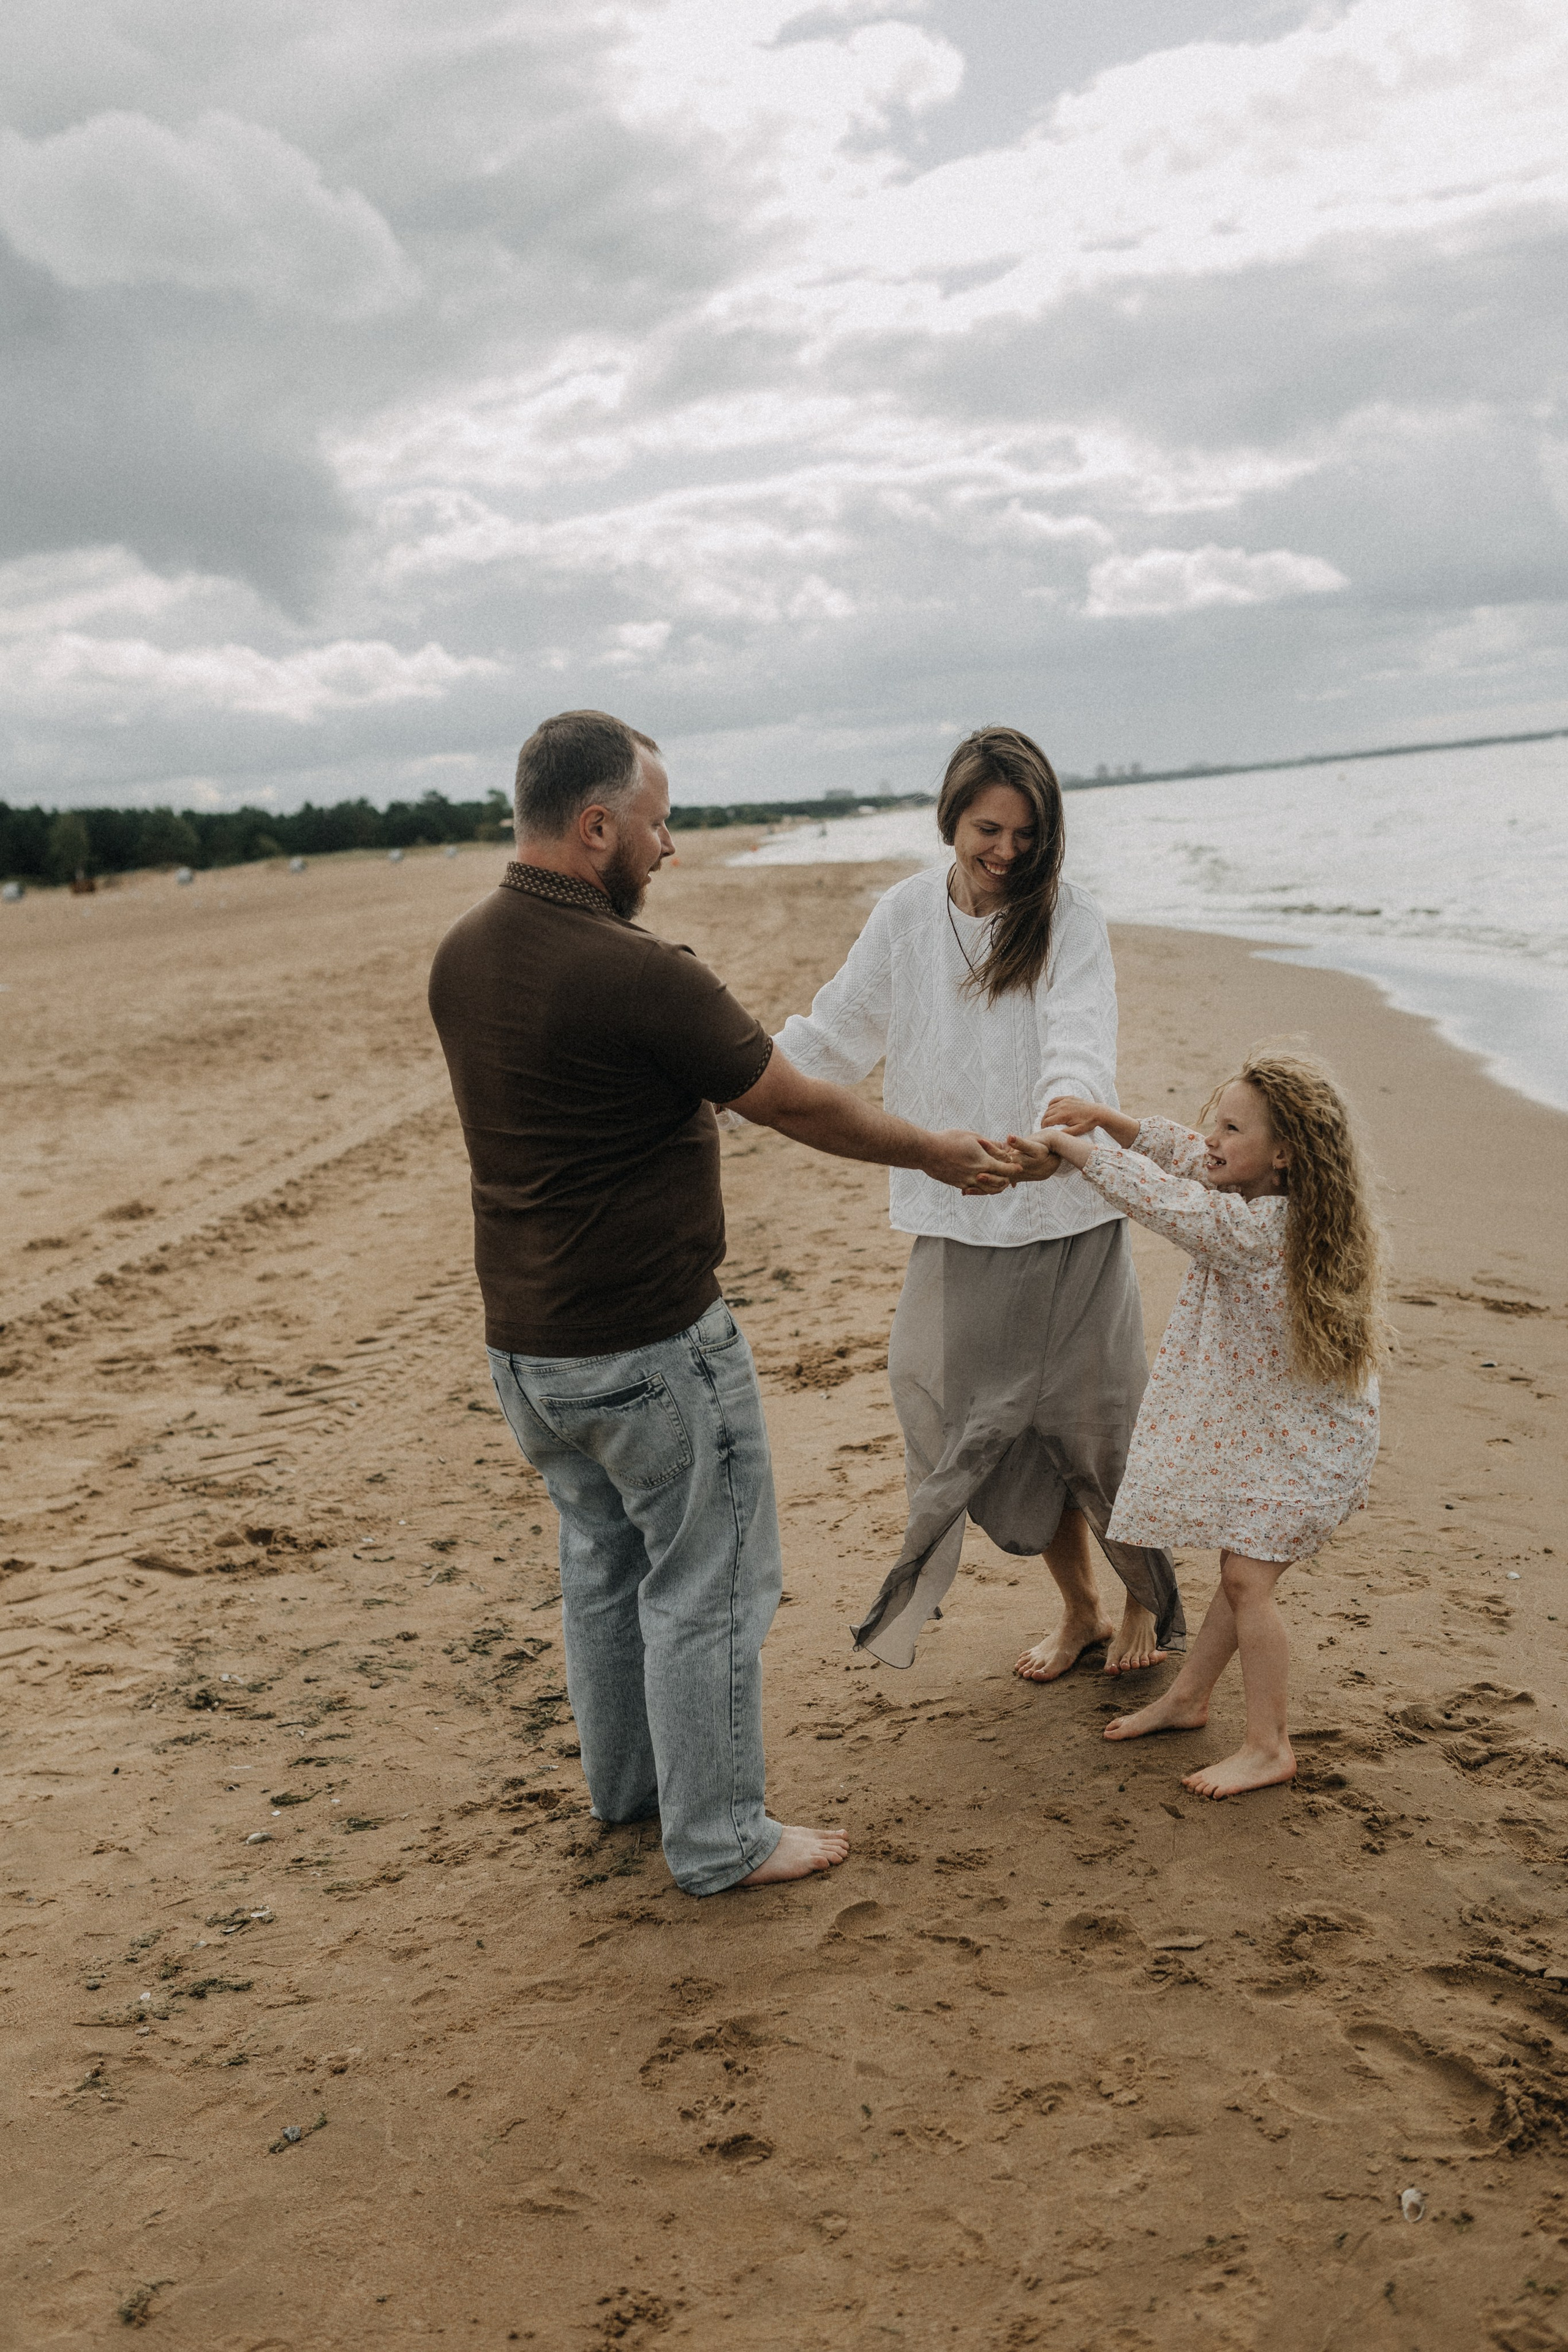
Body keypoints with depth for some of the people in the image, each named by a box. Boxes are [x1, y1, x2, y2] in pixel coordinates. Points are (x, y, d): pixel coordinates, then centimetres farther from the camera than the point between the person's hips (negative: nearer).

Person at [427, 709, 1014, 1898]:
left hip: (525, 1340, 8)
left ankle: (627, 1782, 41)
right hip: (650, 1347, -8)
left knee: (603, 1560, 24)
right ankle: (720, 1838, 21)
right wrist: (933, 1152, 1)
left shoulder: (461, 955, 1)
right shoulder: (635, 973, -24)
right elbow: (795, 1105, -13)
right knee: (704, 1585, 8)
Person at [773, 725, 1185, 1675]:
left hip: (1068, 1215, -3)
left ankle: (1147, 1600, 33)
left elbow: (1080, 1042, -24)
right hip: (957, 1223, 3)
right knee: (986, 1425, 9)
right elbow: (836, 1033, 10)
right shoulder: (906, 915, 1)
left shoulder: (1069, 917, -9)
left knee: (1093, 1416, 7)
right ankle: (1081, 1608, 31)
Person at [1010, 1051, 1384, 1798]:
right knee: (1243, 1567, 18)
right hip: (1259, 1422, 10)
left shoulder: (1264, 1228, -30)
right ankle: (1187, 1697, 31)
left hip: (1306, 1435, -9)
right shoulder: (1266, 1201, -2)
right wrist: (1106, 1119, -4)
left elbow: (1171, 1204, -34)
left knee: (1247, 1576, -6)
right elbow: (1181, 1156, 9)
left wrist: (1076, 1148, -26)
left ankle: (1268, 1747, 6)